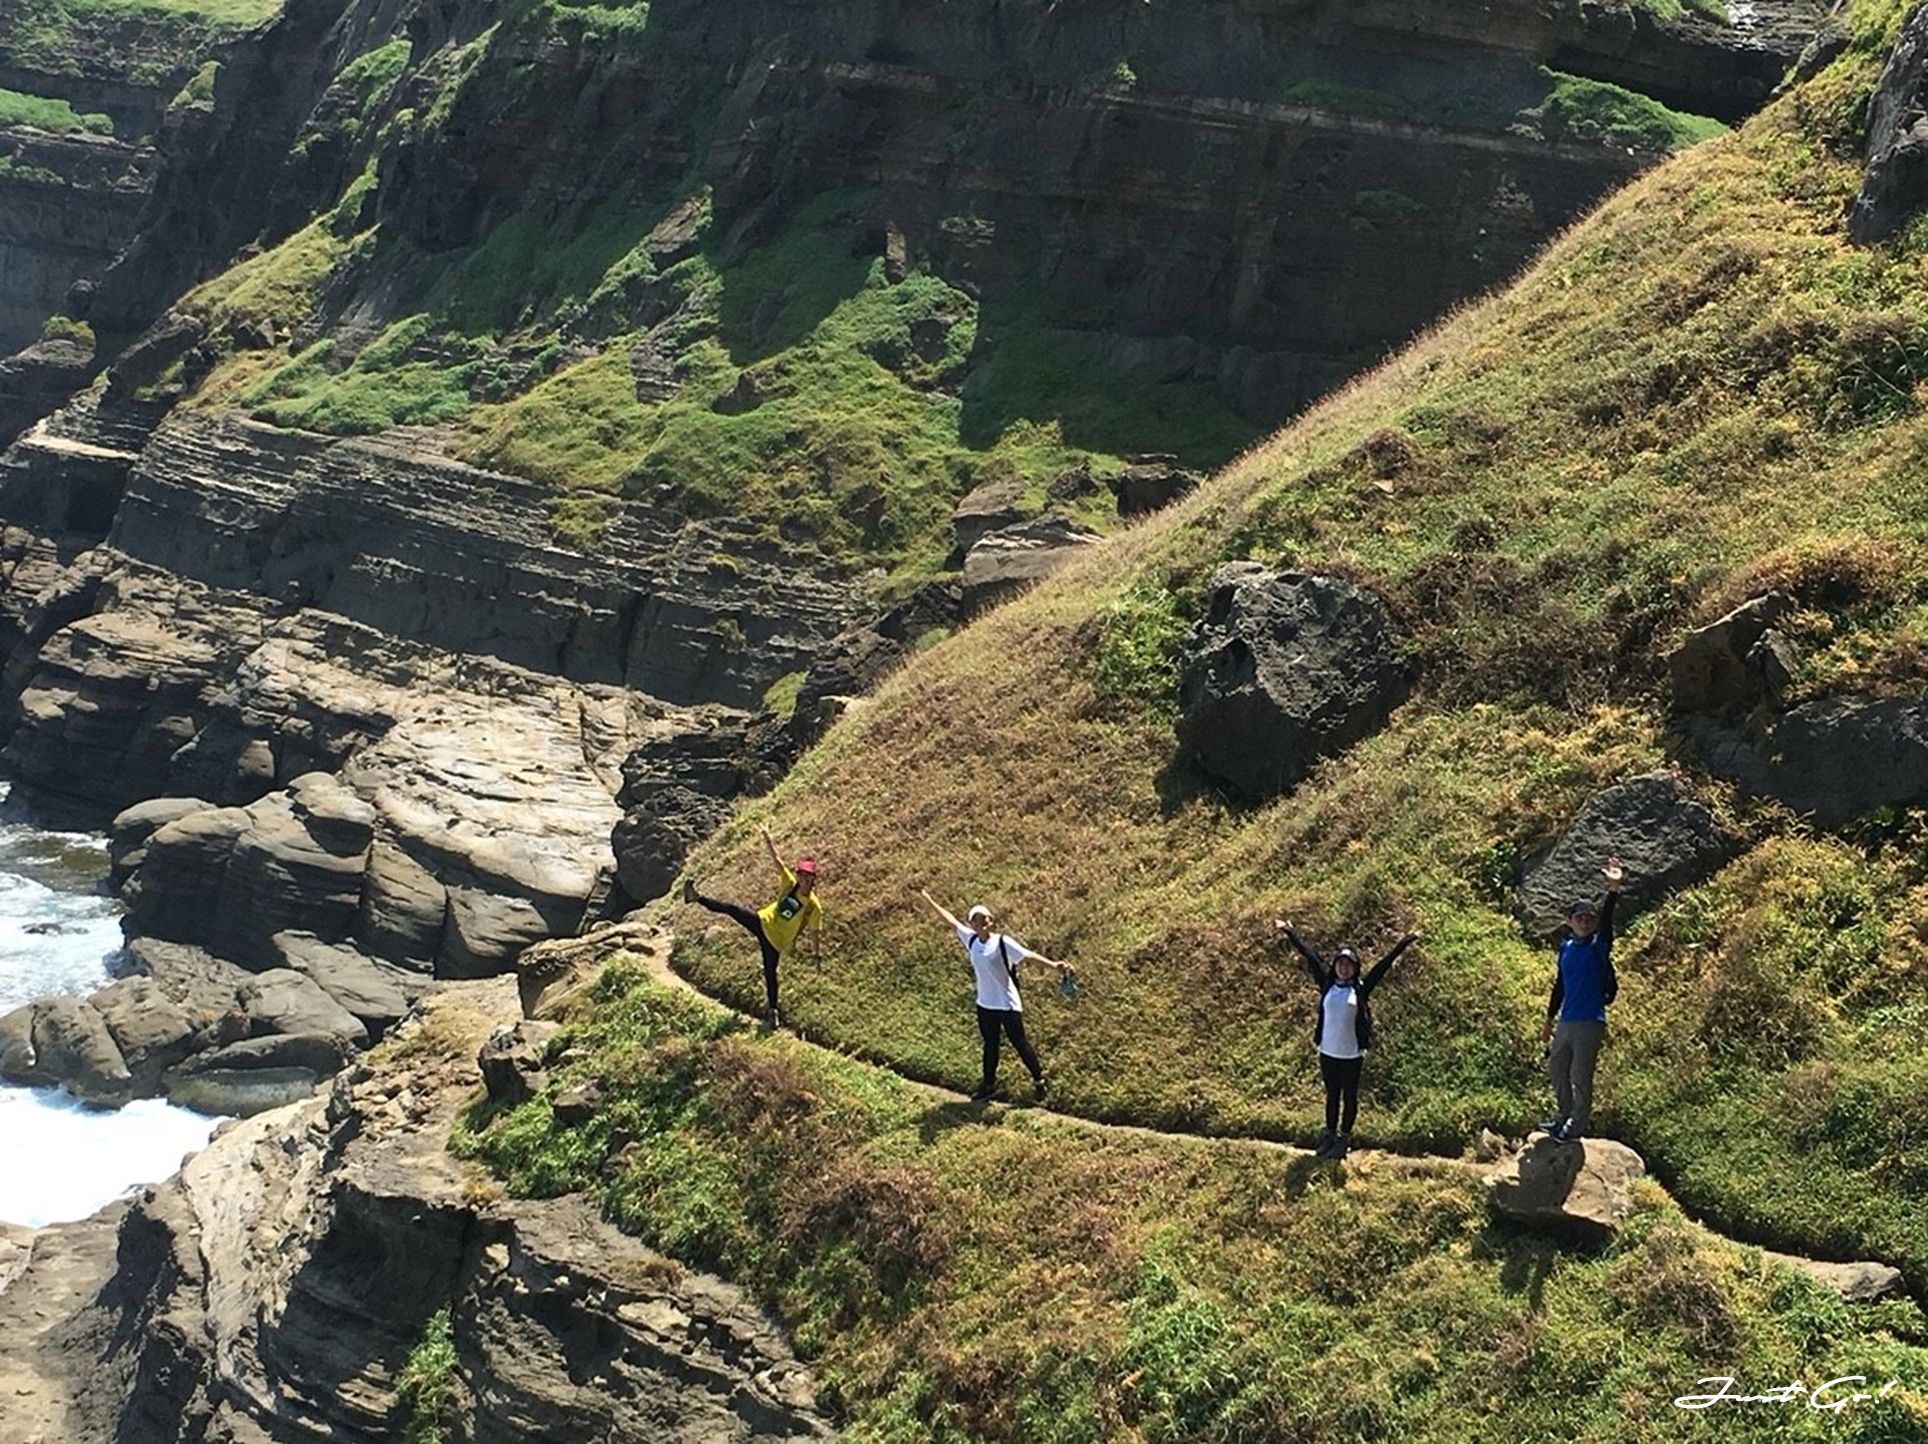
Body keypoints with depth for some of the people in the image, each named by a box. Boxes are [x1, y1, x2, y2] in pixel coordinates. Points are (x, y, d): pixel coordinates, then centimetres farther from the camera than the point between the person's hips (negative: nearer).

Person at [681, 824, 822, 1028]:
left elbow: (815, 931, -13)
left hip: (776, 940, -3)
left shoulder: (813, 906, -19)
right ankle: (697, 898, -9)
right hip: (763, 922, 4)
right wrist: (768, 840, -16)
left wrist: (817, 953, -11)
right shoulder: (791, 885, -9)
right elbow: (777, 861, -12)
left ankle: (774, 1011, 19)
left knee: (770, 973, 3)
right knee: (733, 910, -12)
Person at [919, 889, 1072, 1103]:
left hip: (1007, 1004, -5)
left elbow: (1029, 955, -23)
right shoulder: (971, 940, -1)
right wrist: (930, 903, 14)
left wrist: (1053, 965, -35)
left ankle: (1038, 1080, 21)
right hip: (985, 1004, 5)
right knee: (990, 1045, 18)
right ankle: (988, 1083, 31)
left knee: (1019, 1043, 5)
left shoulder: (1002, 943, -17)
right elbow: (951, 921, 8)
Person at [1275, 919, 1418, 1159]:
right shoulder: (1327, 985, -1)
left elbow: (1382, 966, -8)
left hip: (1352, 1054, -2)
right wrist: (1290, 934, 5)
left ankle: (1344, 1138, 22)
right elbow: (1310, 957, 0)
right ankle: (1330, 1134, 29)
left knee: (1349, 1096, 10)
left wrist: (1401, 946, -13)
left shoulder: (1361, 989, -6)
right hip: (1328, 1052, 2)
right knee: (1332, 1095, 16)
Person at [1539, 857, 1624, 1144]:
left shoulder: (1598, 947, -7)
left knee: (1581, 1076, -1)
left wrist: (1613, 889, -39)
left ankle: (1577, 1127, 10)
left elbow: (1606, 920, -25)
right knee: (1557, 1068, 17)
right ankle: (1563, 1117, 32)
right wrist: (1550, 1020, 21)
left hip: (1590, 1023, -7)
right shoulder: (1566, 948, 10)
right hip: (1566, 1021, 7)